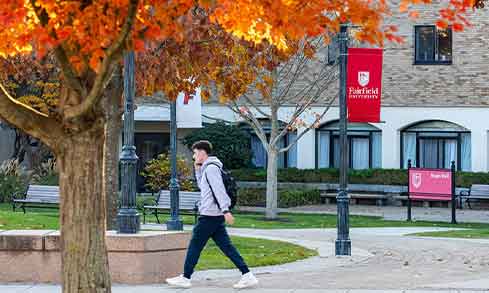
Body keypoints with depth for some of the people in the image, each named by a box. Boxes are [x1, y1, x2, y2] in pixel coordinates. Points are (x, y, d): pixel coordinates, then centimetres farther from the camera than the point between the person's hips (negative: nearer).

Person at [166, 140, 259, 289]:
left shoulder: (211, 168, -11)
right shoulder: (206, 169, 19)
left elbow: (219, 190, -20)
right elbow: (202, 187, 31)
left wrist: (226, 210, -27)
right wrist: (197, 170, 21)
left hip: (209, 215, -10)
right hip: (216, 215, 10)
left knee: (194, 246, 0)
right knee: (226, 246, 5)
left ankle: (185, 278, 6)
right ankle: (247, 276, -1)